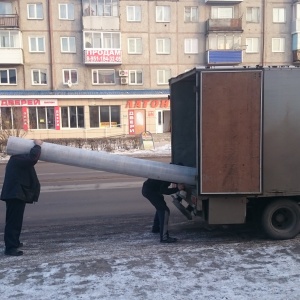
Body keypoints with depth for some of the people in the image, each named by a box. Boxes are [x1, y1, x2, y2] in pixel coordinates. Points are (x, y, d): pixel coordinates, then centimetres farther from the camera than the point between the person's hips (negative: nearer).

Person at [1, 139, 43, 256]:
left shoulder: (17, 160, 20)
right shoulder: (18, 159, -16)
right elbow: (32, 158, -30)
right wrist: (37, 145, -16)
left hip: (16, 194, 11)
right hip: (15, 194, -11)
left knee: (15, 220, 21)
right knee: (14, 221, -10)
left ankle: (13, 242, 34)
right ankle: (10, 247, -8)